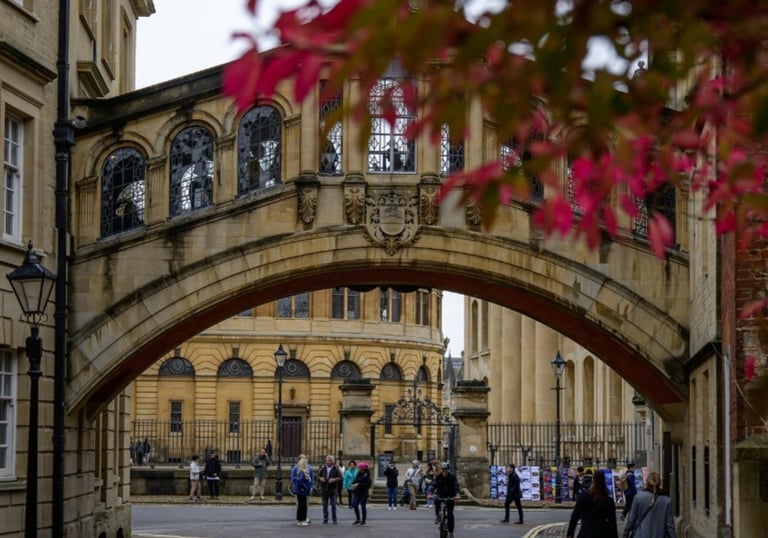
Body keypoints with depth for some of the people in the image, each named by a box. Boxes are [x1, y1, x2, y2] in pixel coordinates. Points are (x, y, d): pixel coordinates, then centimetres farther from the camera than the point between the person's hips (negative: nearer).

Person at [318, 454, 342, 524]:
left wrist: (334, 479, -22)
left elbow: (341, 479, -6)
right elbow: (318, 476, 14)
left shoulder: (336, 469, -3)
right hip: (324, 490, 3)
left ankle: (334, 520, 7)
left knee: (333, 505, -1)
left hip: (332, 490, -3)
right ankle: (325, 519, 13)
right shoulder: (323, 469, 6)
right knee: (325, 505, 7)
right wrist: (320, 478, -8)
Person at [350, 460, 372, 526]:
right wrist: (353, 484, -4)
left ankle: (363, 521, 11)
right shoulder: (358, 474, 9)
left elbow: (368, 484, -18)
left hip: (364, 493, -7)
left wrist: (359, 484, -20)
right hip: (357, 493, 7)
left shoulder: (366, 475, -12)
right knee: (355, 505, 3)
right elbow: (355, 481, 19)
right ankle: (358, 519, 20)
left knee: (363, 506, 0)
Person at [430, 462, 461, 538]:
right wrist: (431, 494, -39)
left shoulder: (452, 477, -16)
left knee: (450, 514, -8)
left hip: (450, 496, -1)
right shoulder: (438, 477, -11)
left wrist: (457, 495, -46)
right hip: (440, 494, 1)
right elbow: (434, 485, -21)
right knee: (436, 500, -34)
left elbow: (456, 486, -28)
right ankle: (437, 516, -9)